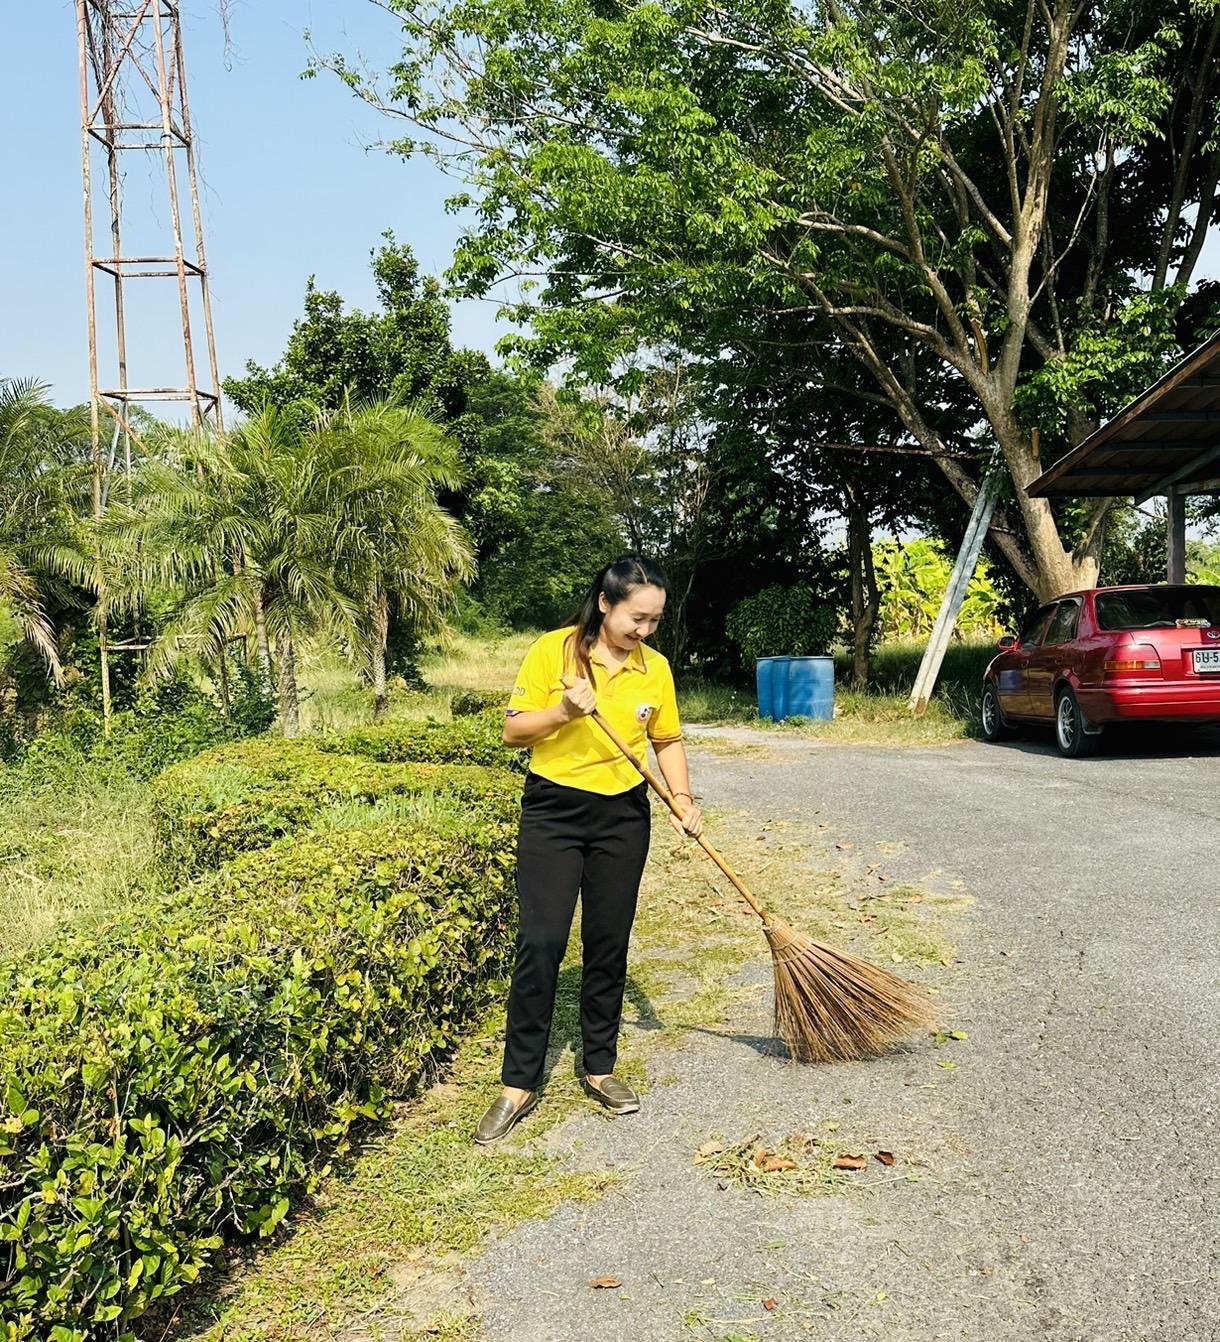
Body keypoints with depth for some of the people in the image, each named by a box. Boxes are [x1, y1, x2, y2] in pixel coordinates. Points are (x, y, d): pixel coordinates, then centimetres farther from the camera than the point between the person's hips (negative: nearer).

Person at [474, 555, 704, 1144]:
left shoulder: (655, 667, 2)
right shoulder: (553, 650, -9)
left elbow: (667, 741, 12)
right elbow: (513, 731, -7)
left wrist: (682, 799, -3)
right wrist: (563, 710, -24)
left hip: (623, 817, 3)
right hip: (552, 811, -3)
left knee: (608, 944, 9)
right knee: (540, 942, -6)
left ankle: (599, 1068, 25)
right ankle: (519, 1083, 5)